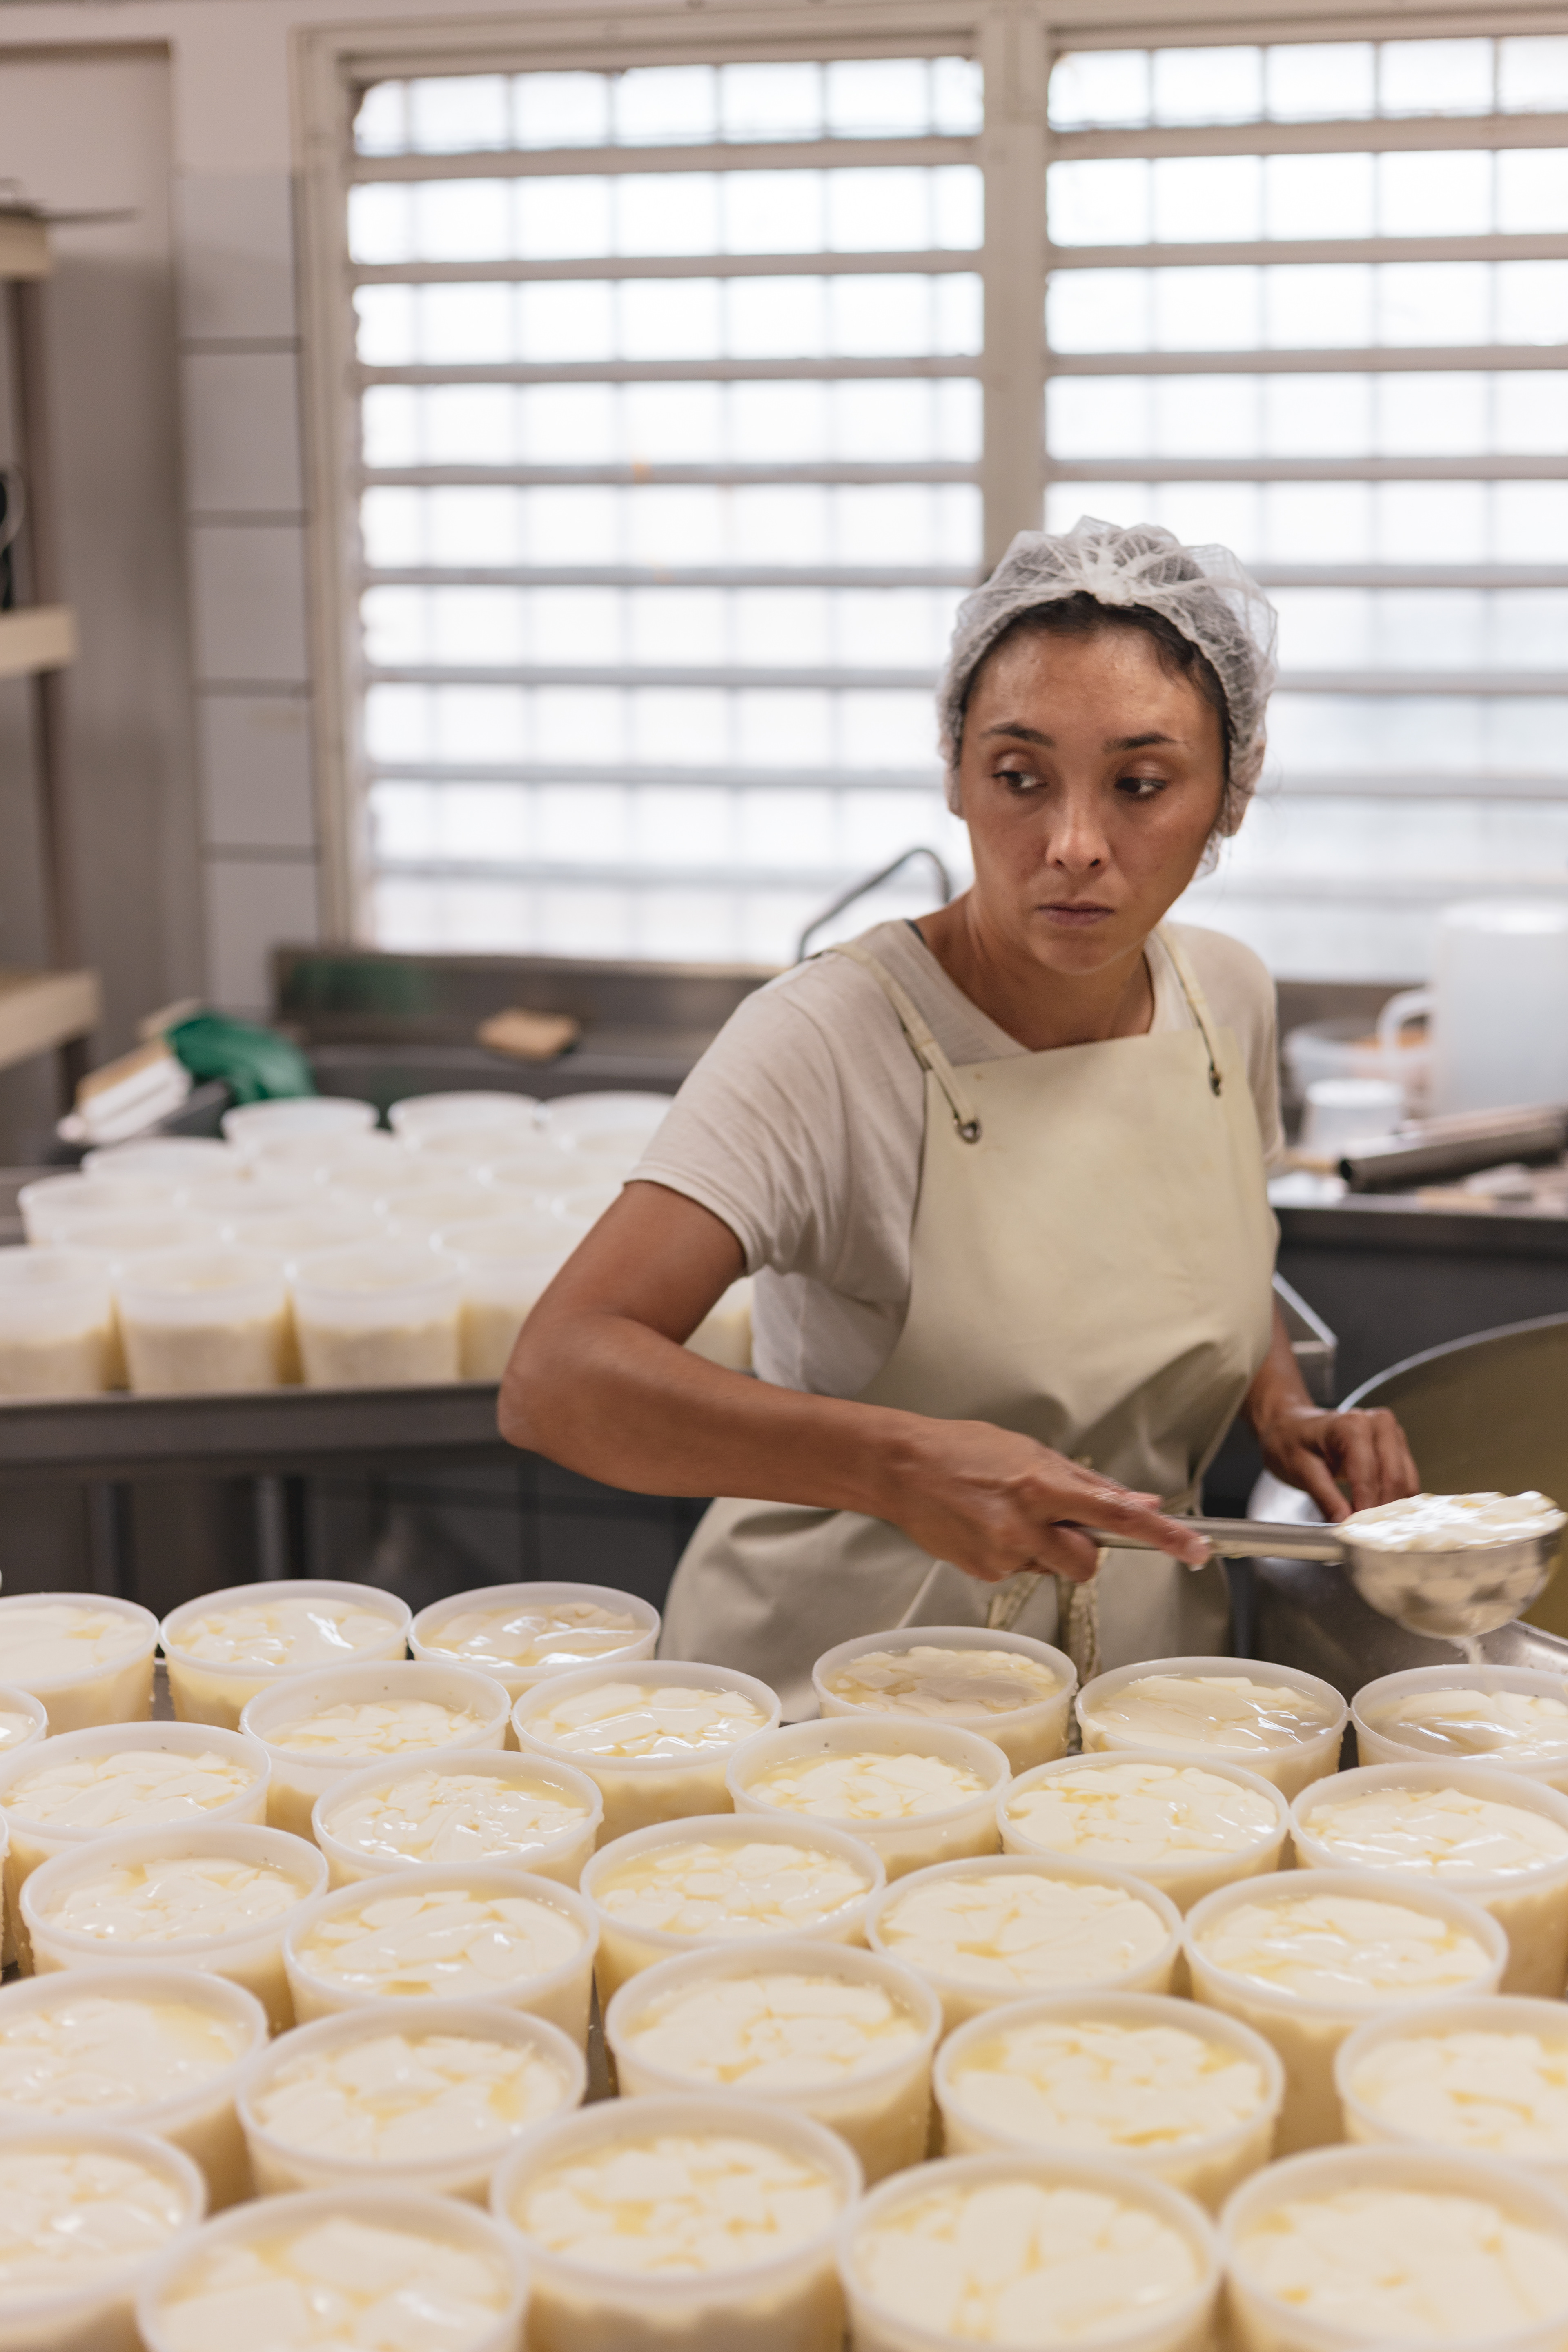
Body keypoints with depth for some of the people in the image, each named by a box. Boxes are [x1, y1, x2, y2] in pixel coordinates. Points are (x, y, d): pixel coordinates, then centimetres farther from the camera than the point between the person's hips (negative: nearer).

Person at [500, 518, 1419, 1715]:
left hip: (1144, 1695, 4)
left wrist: (1283, 1412, 3)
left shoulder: (1229, 999, 1)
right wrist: (899, 1463, -39)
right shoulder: (830, 1041, -19)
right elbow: (556, 1380, -29)